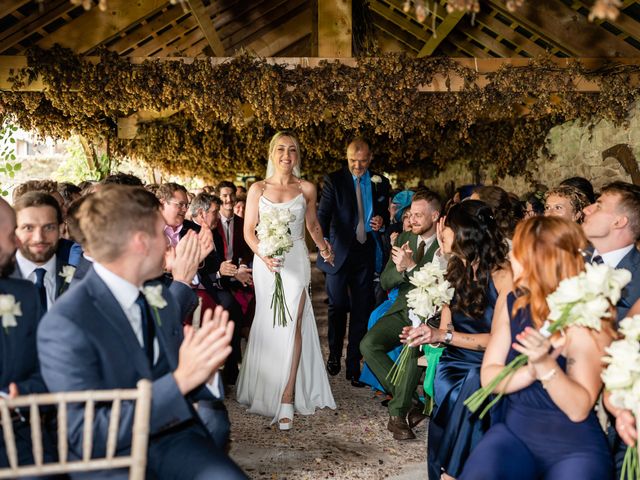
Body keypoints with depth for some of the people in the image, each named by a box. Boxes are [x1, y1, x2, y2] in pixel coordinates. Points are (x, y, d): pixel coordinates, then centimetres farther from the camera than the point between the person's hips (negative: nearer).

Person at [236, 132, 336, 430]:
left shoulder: (307, 189, 6)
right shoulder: (258, 189, 4)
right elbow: (248, 230, 1)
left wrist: (323, 246, -5)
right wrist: (263, 256, -16)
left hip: (296, 261, 0)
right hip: (266, 262, 1)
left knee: (292, 324, -7)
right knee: (268, 325, 6)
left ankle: (287, 399, -4)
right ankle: (268, 390, 23)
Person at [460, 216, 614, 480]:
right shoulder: (509, 303, 2)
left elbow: (579, 409, -14)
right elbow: (488, 377, -2)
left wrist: (546, 365, -31)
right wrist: (532, 370, -20)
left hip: (576, 446, -2)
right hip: (514, 432, 2)